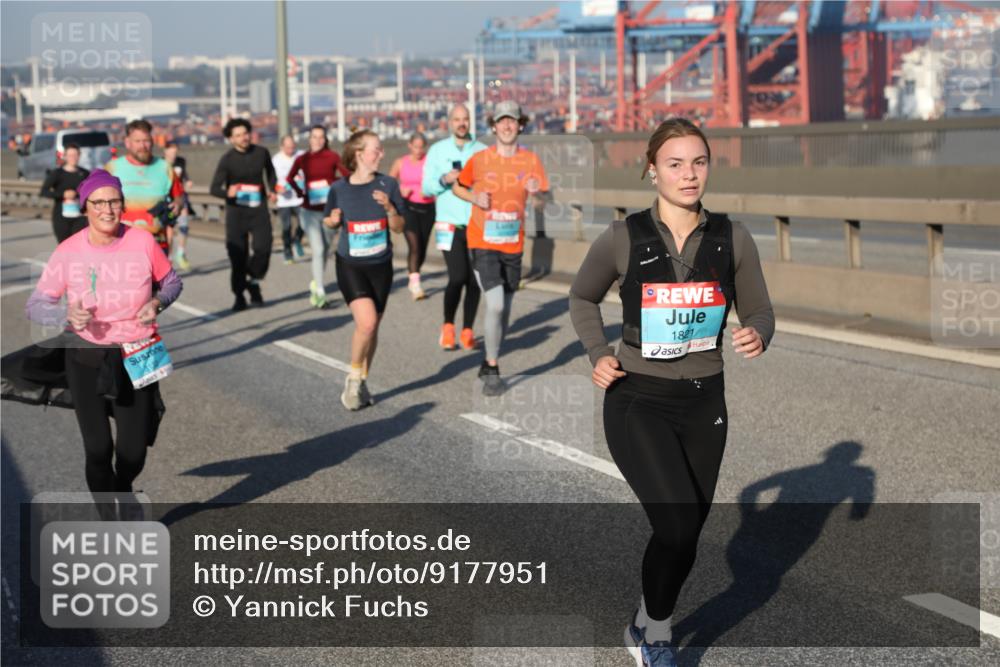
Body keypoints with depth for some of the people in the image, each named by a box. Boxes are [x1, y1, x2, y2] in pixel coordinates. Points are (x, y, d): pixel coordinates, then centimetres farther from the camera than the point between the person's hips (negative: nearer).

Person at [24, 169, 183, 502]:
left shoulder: (143, 242, -9)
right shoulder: (68, 252, -10)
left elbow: (172, 282, 8)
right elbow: (35, 305, -5)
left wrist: (157, 303, -13)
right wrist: (67, 315, -25)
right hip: (86, 359, 0)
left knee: (133, 452, 3)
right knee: (98, 449, 0)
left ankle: (123, 488, 41)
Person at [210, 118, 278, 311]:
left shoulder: (261, 152, 3)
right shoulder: (227, 159, -6)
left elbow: (270, 172, 24)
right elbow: (214, 188, -11)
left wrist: (271, 190, 8)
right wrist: (227, 193, -32)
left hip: (259, 209, 2)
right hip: (236, 210, -1)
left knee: (263, 248, -15)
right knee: (238, 255, -2)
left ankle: (253, 281, 12)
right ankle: (239, 296, 13)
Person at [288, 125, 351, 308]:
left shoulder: (332, 157, -4)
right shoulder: (302, 159, 0)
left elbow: (347, 175, 0)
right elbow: (290, 178, 15)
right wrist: (301, 193, 5)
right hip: (310, 212, -1)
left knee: (325, 250, 13)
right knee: (318, 250, -12)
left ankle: (316, 283, 35)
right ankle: (320, 293, -11)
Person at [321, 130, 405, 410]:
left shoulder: (388, 184, -4)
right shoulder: (339, 188, -7)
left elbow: (399, 227, -1)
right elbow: (329, 221, 10)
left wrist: (389, 207, -19)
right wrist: (333, 219, -12)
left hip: (380, 265, 3)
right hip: (350, 265, -3)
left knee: (372, 326, 10)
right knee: (366, 322, -18)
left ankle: (362, 382, 28)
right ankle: (353, 378, 4)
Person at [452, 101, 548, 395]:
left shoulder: (530, 159, 0)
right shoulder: (479, 159, -4)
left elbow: (546, 196, -2)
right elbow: (458, 187, 11)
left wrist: (537, 191, -25)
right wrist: (475, 198, -9)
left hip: (513, 245, 3)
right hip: (483, 244, -3)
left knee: (504, 309, 12)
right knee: (495, 305, -15)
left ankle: (489, 363, 33)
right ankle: (492, 370, -1)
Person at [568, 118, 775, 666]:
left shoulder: (732, 239, -3)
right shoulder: (624, 239, -8)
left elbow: (759, 312, 6)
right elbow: (582, 298, 9)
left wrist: (757, 336, -16)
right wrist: (598, 354, -6)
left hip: (703, 403, 4)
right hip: (638, 402, -3)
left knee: (684, 535, 12)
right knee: (678, 526, -19)